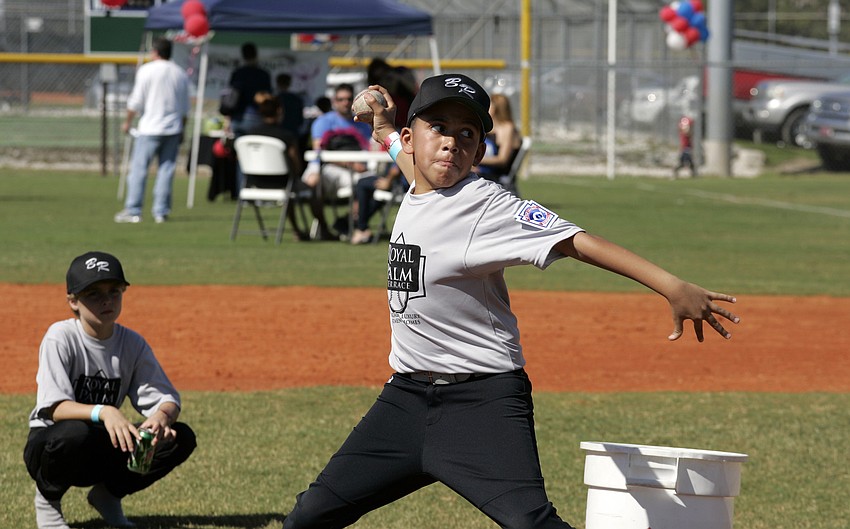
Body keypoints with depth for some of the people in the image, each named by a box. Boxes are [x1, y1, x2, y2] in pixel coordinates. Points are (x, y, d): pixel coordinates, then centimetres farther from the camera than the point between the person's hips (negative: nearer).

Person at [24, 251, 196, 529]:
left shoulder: (132, 344, -2)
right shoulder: (60, 337, -16)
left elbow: (166, 398, -6)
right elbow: (55, 407, -27)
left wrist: (161, 416, -32)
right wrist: (103, 412, -46)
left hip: (106, 449, 5)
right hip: (49, 442, -5)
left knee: (181, 437, -15)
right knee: (76, 433, -41)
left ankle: (108, 495, 6)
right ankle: (47, 497, -7)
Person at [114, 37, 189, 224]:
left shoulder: (146, 70, -6)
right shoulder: (180, 74, 9)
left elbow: (136, 101, -5)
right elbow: (185, 107, 14)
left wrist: (128, 122, 8)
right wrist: (181, 129, 23)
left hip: (150, 128, -4)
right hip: (173, 128, 4)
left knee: (139, 168, -1)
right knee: (166, 170, 6)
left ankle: (133, 211, -4)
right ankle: (161, 212, 4)